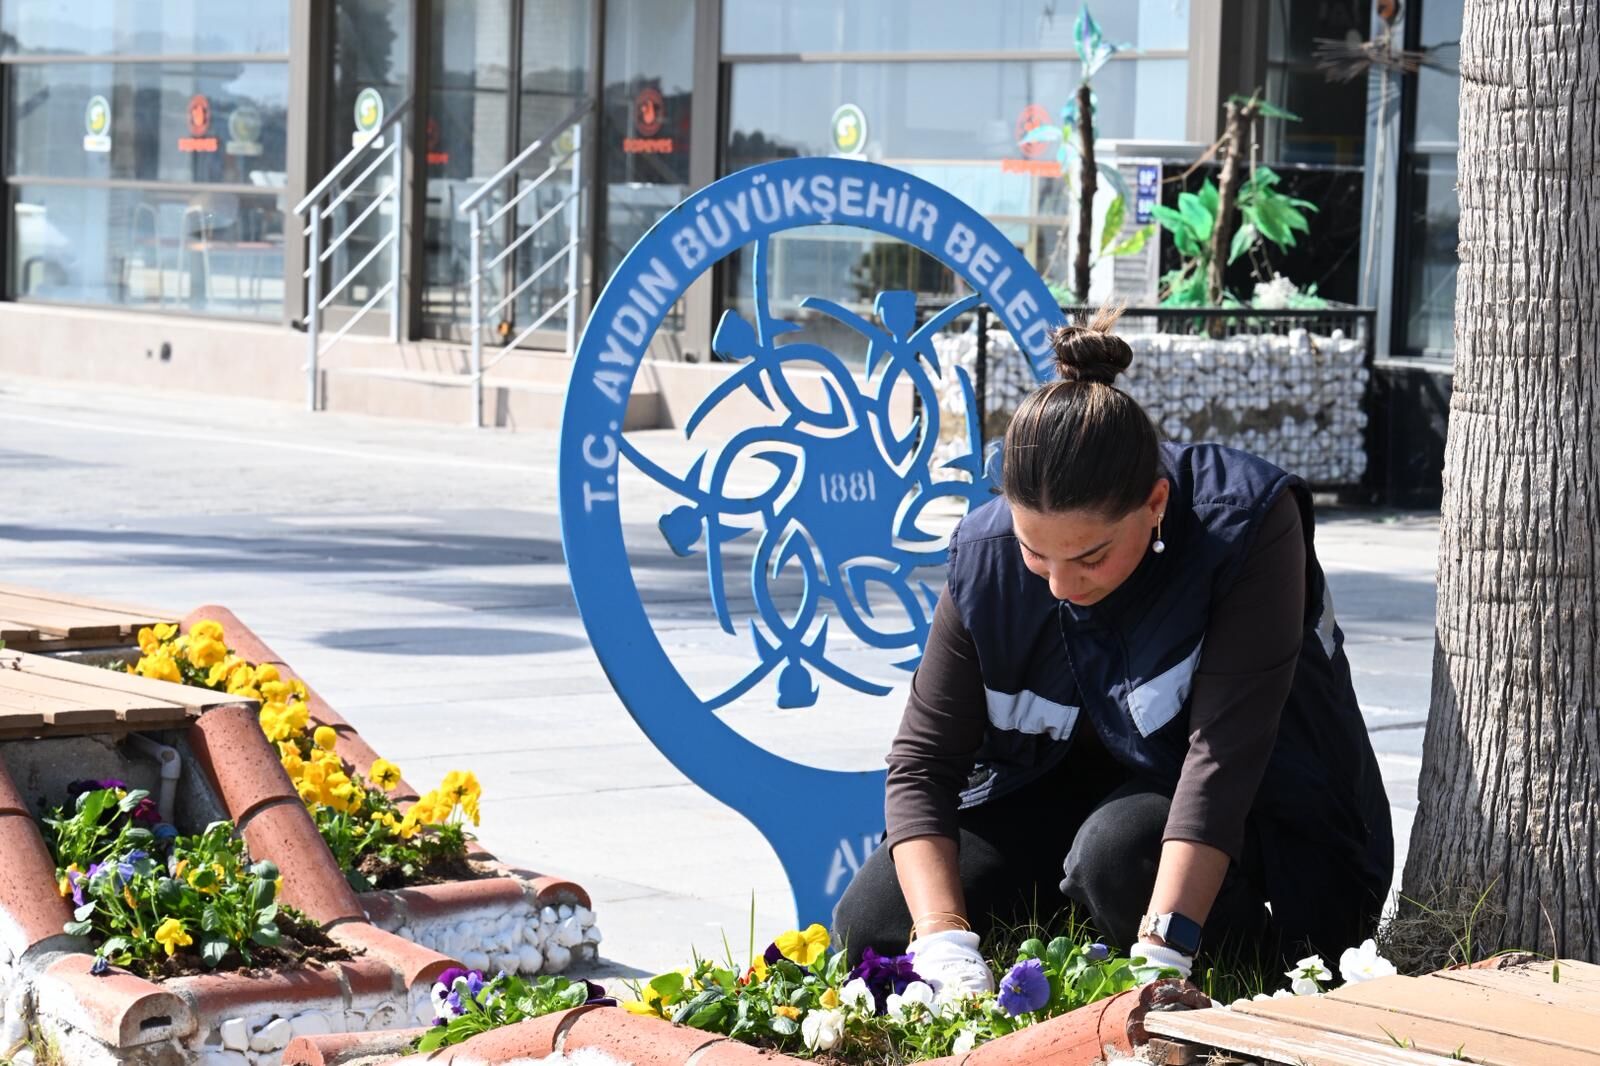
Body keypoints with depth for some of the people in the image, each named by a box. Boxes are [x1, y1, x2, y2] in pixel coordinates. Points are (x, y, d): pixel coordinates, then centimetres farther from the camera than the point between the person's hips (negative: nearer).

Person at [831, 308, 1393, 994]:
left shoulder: (1246, 524, -28)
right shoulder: (987, 558, -16)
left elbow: (1224, 752, -34)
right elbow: (922, 760, -14)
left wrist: (1159, 953, -42)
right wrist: (945, 940, -30)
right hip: (1058, 790, 4)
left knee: (1117, 855, -37)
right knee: (869, 925, -12)